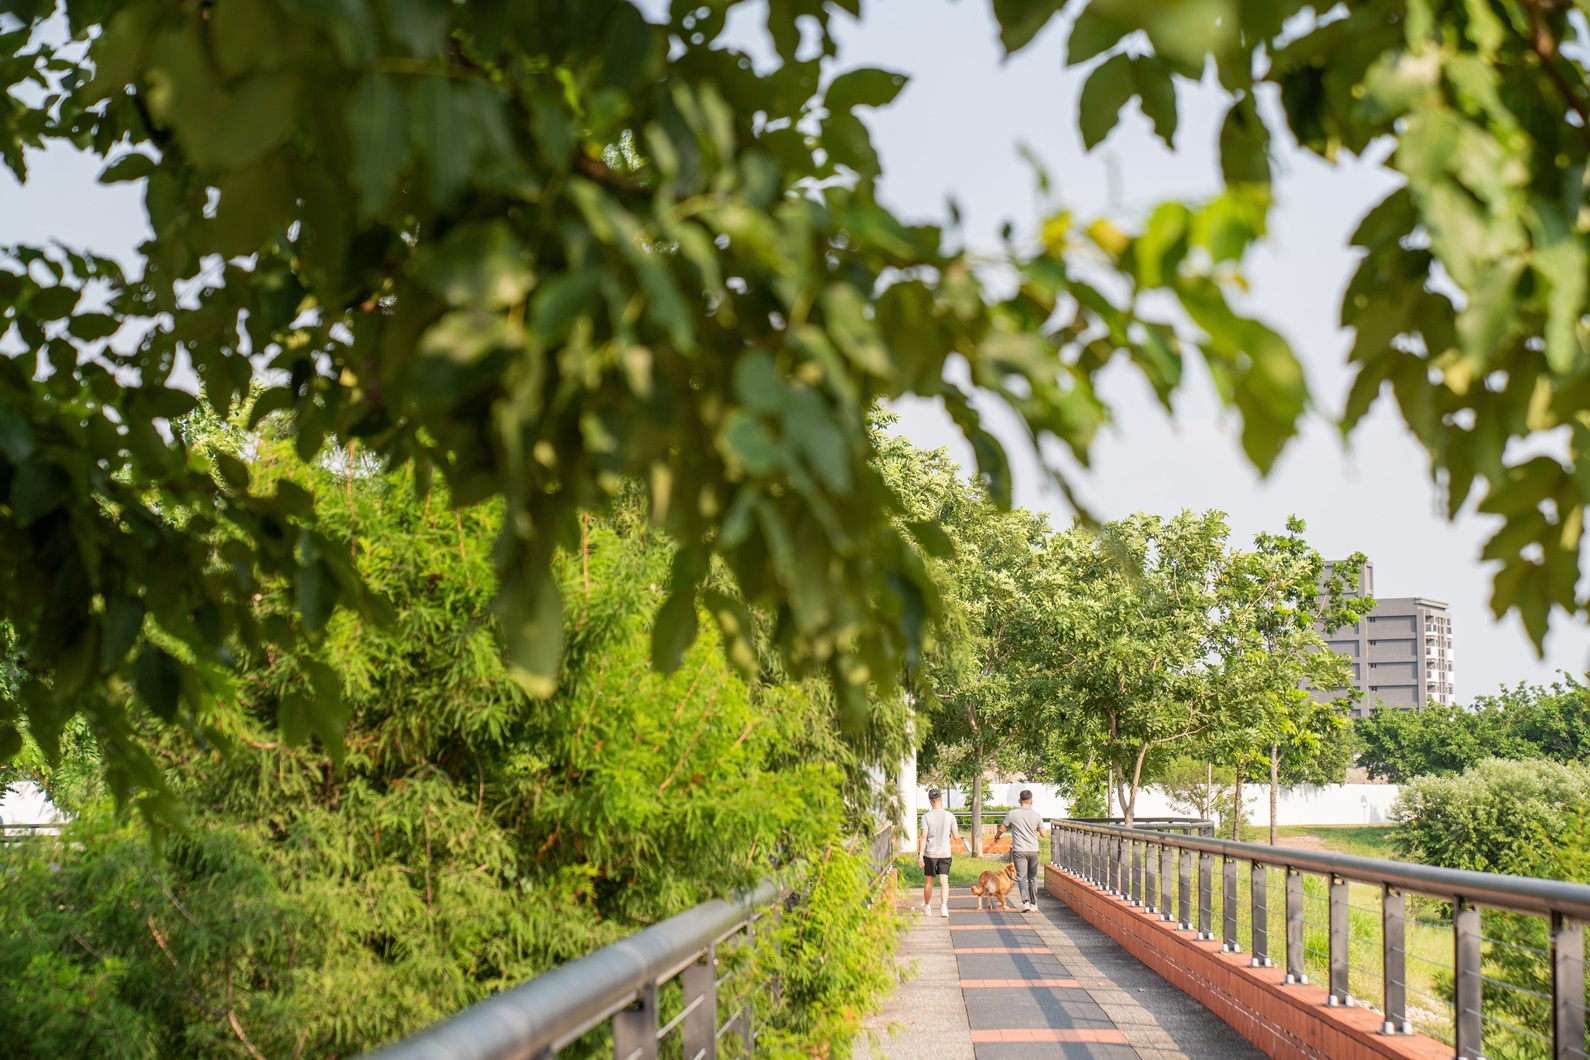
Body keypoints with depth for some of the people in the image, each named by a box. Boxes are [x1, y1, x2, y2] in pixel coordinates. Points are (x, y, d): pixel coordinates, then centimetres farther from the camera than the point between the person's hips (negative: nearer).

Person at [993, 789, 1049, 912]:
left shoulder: (1012, 814, -4)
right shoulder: (1037, 815, 0)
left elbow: (1001, 829, 4)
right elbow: (1043, 833, 4)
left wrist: (996, 837, 25)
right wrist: (1045, 829, 28)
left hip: (1019, 850, -2)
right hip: (1033, 850, 2)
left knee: (1021, 877, -3)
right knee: (1032, 877, 14)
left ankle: (1026, 901, -21)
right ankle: (1034, 903, 20)